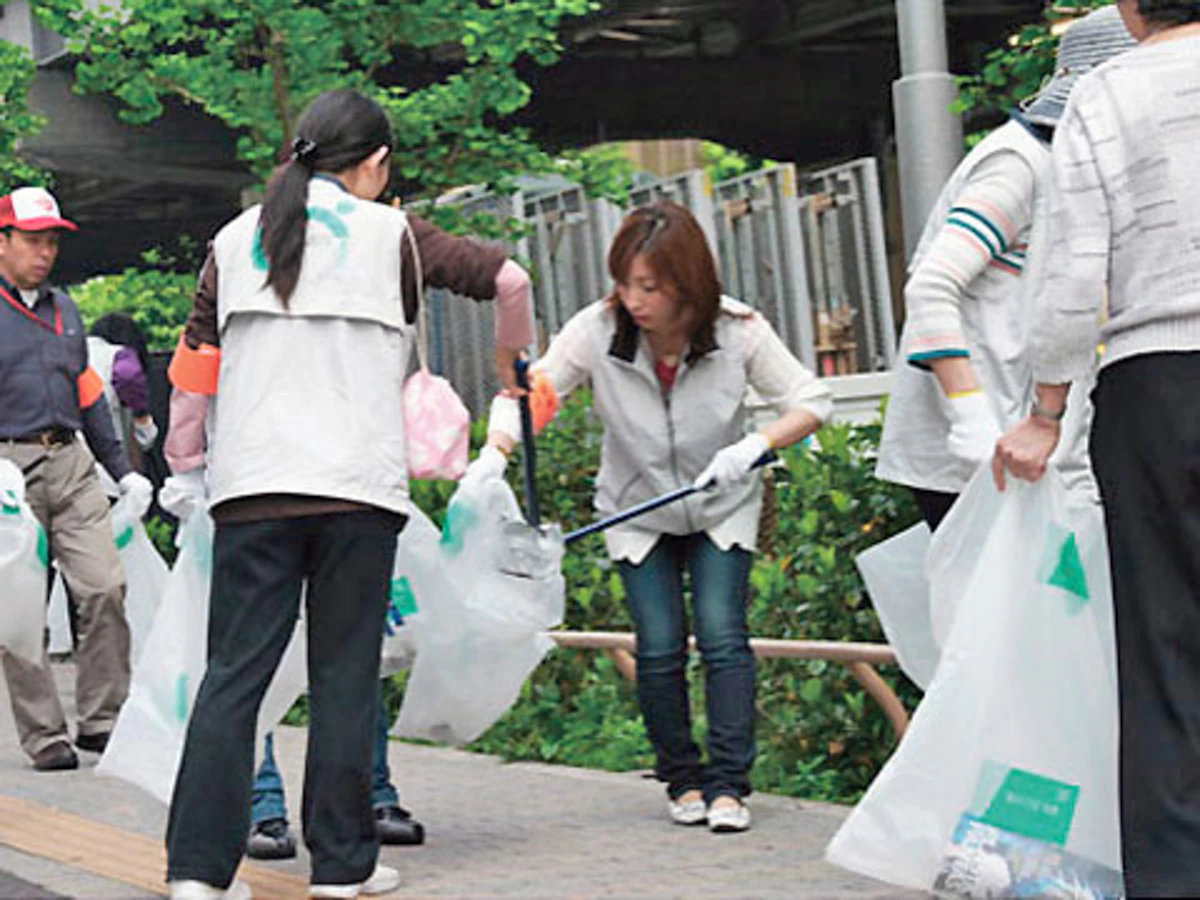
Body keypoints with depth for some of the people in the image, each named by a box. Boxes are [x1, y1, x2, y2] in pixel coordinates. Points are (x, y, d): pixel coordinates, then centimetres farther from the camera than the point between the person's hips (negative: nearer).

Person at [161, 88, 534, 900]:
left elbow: (195, 360, 11)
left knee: (234, 672, 2)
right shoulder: (390, 234, 4)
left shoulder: (237, 239, 13)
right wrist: (515, 360, 20)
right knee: (345, 675, 5)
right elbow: (507, 278, 1)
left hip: (251, 487, 2)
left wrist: (185, 463, 22)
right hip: (357, 485, -2)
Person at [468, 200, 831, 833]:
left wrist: (756, 445, -30)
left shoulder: (737, 332, -21)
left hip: (722, 508, -1)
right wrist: (493, 455, -33)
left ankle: (729, 784, -6)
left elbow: (810, 402, -13)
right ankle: (682, 780, 13)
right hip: (637, 512, 1)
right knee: (660, 648, -6)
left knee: (722, 635, -13)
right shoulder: (597, 331, -22)